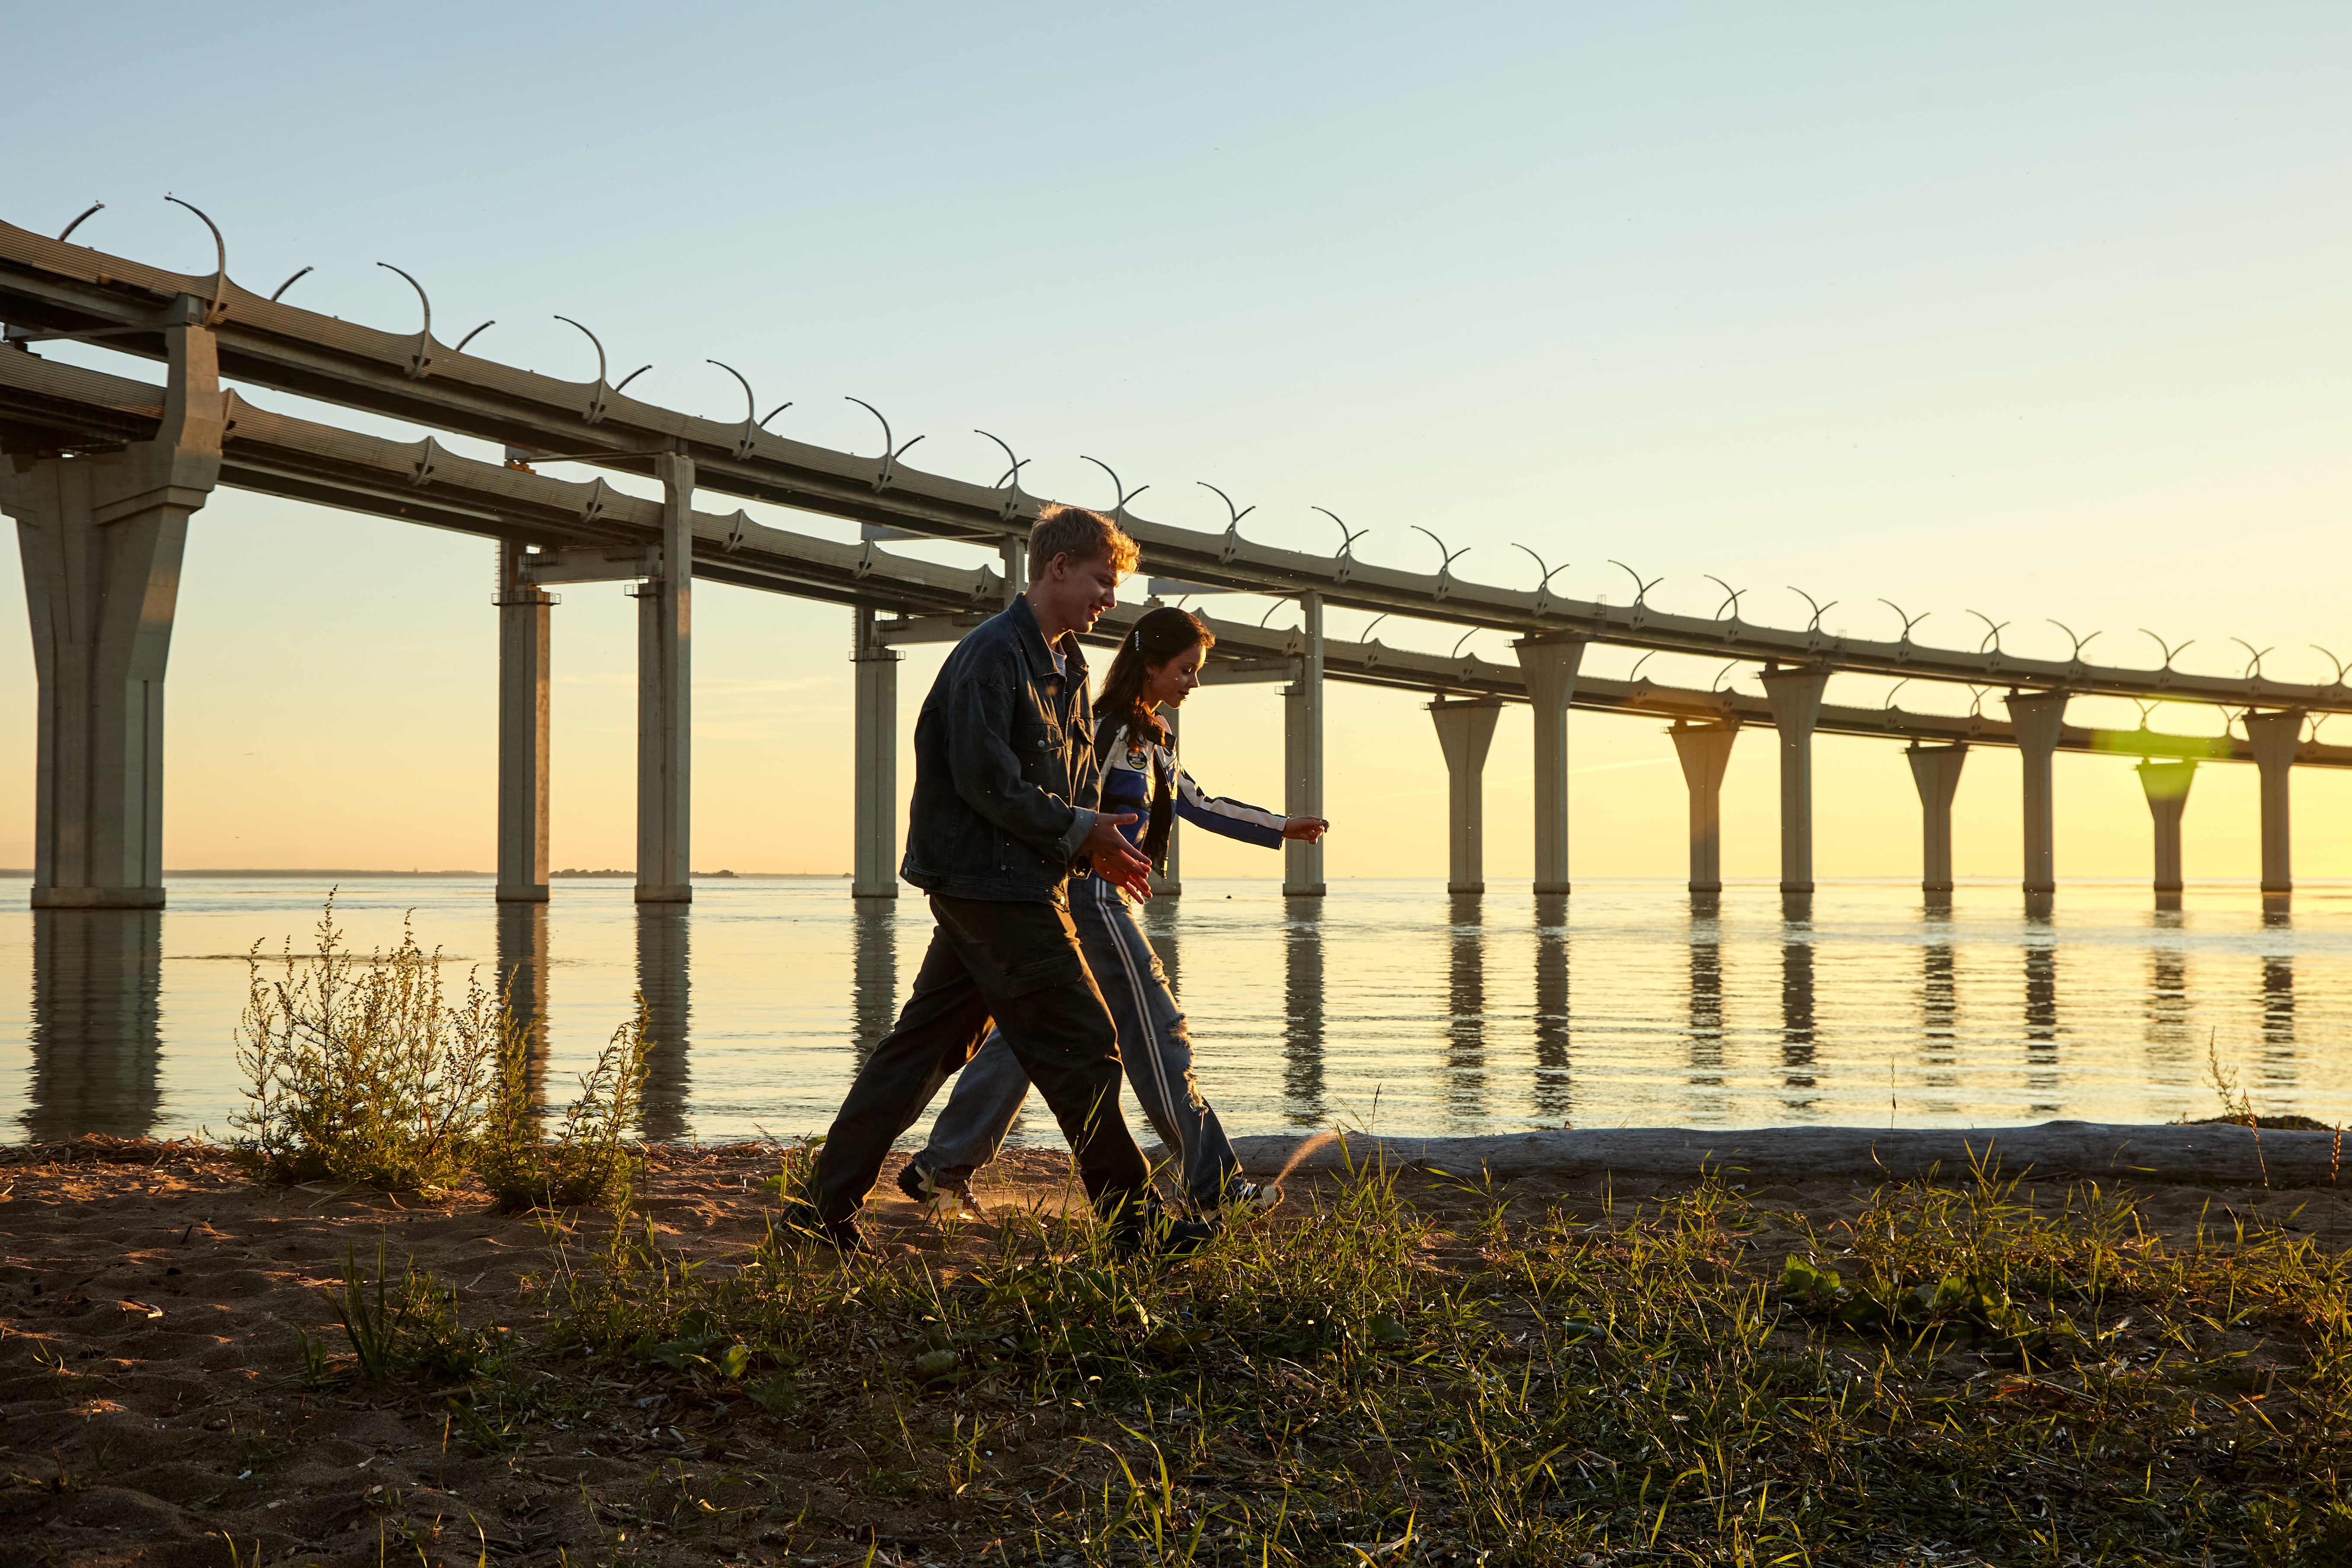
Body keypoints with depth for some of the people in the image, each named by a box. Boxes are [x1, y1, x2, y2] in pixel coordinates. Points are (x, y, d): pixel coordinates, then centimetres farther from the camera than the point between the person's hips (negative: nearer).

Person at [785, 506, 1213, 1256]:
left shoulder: (1067, 666, 17)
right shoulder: (992, 654, -15)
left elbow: (1077, 778, 20)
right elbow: (986, 782, -21)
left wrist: (1101, 842, 1)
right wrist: (1077, 831, -13)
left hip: (1004, 885, 10)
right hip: (993, 882, -10)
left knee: (923, 1046, 10)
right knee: (1082, 1048, -3)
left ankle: (826, 1206, 15)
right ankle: (1131, 1219, 8)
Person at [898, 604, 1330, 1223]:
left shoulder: (1149, 736, 17)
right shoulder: (1106, 729, -14)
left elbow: (1198, 805, 24)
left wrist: (1283, 828, 23)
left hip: (1094, 902, 10)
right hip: (1091, 899, -10)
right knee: (1157, 1033, -5)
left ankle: (940, 1170, 14)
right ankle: (1212, 1186, 1)